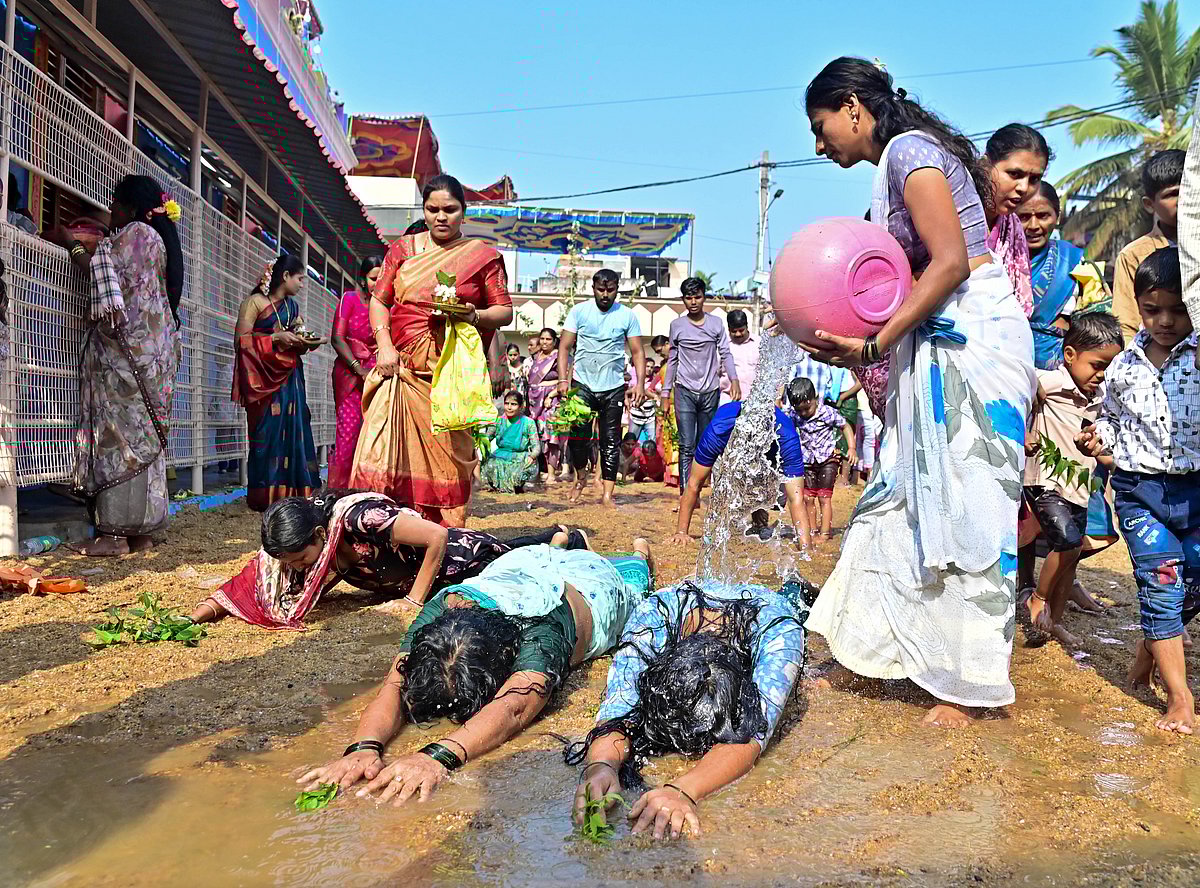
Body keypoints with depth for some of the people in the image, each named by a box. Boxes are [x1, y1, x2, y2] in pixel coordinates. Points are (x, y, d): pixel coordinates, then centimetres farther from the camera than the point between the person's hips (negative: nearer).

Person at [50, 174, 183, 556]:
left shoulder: (135, 233, -4)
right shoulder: (158, 238, 22)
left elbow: (103, 273, -6)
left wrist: (70, 243, 7)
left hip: (128, 349, -9)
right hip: (153, 349, 9)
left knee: (118, 432, -10)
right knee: (141, 435, 7)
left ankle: (116, 532, -11)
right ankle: (141, 530, 8)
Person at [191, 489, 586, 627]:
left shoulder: (357, 519, -44)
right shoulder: (293, 541, -24)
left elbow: (438, 537, -40)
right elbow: (250, 584, -19)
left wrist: (415, 600, -33)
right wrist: (205, 609, -36)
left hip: (452, 555, -6)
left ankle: (566, 539, 45)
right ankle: (553, 536, 54)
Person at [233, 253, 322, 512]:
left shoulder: (292, 306, 19)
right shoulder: (255, 302, -2)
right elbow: (241, 340, -8)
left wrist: (308, 343, 2)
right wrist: (276, 338, -15)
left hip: (289, 377, 6)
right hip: (263, 378, -6)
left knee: (292, 431, -1)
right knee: (267, 432, -9)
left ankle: (290, 493, 2)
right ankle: (265, 495, -5)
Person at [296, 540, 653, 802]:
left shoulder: (542, 633, -56)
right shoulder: (439, 612, -45)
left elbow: (513, 707, -72)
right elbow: (394, 687, -54)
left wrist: (438, 756, -89)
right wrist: (364, 747, -75)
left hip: (590, 584, -1)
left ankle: (640, 553, 67)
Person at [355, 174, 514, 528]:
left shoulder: (483, 255, 8)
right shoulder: (403, 248, 15)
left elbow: (505, 310, 7)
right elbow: (379, 299, 12)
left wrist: (475, 316, -13)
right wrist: (384, 346, -3)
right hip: (400, 367, 2)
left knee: (449, 454, -2)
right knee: (382, 455, -10)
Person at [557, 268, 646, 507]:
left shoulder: (627, 316, 3)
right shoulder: (579, 311, 2)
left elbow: (637, 352, 4)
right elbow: (564, 347, 1)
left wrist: (640, 383, -8)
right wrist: (563, 379, -10)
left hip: (613, 387, 1)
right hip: (582, 384, -1)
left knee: (611, 441, 2)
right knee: (578, 435, -8)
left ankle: (607, 494, 7)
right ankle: (580, 477, 19)